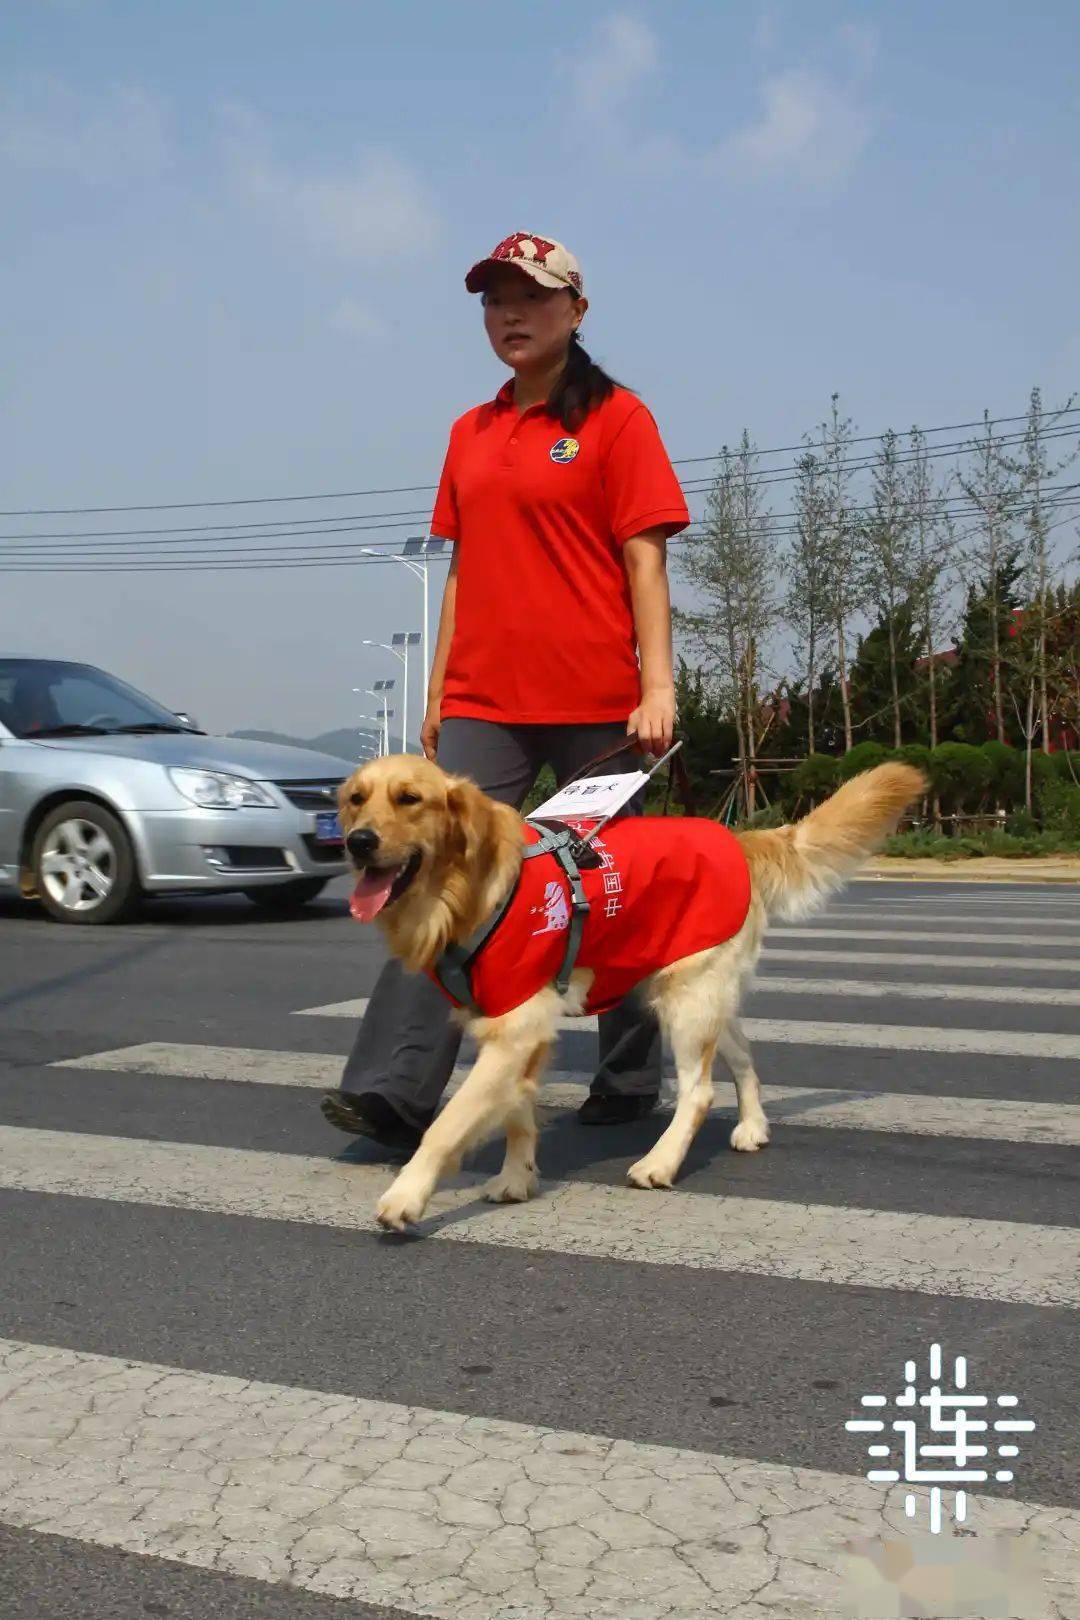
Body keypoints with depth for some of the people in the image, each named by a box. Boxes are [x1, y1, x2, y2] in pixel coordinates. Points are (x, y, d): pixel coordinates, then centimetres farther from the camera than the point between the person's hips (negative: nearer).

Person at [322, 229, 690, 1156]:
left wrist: (658, 683, -15)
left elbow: (644, 560, -6)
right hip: (482, 702, 5)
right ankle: (394, 1091, -11)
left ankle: (630, 1081, 22)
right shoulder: (469, 434, 17)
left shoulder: (615, 418, 1)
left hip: (594, 698, -4)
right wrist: (438, 693, 16)